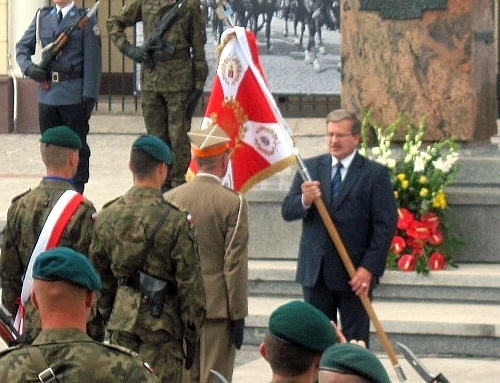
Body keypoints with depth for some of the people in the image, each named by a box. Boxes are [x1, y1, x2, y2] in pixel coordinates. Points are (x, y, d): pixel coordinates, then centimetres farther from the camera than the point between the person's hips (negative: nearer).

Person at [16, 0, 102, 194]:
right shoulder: (42, 16, 11)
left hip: (73, 95, -4)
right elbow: (22, 47, 18)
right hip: (47, 94, 4)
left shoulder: (85, 18, -1)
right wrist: (28, 67, -4)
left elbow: (92, 60, -6)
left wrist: (89, 96, -12)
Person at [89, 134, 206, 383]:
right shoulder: (175, 220, -13)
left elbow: (99, 277, 11)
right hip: (160, 323, -5)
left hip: (121, 319, 5)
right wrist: (192, 335, -1)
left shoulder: (107, 216, 2)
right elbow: (189, 284, -10)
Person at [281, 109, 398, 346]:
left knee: (355, 341, 1)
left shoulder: (375, 174, -2)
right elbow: (287, 211, 3)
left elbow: (386, 226, -6)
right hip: (315, 272, 3)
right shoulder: (311, 168, 9)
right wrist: (305, 200, -20)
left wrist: (369, 268, -14)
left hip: (355, 273, -3)